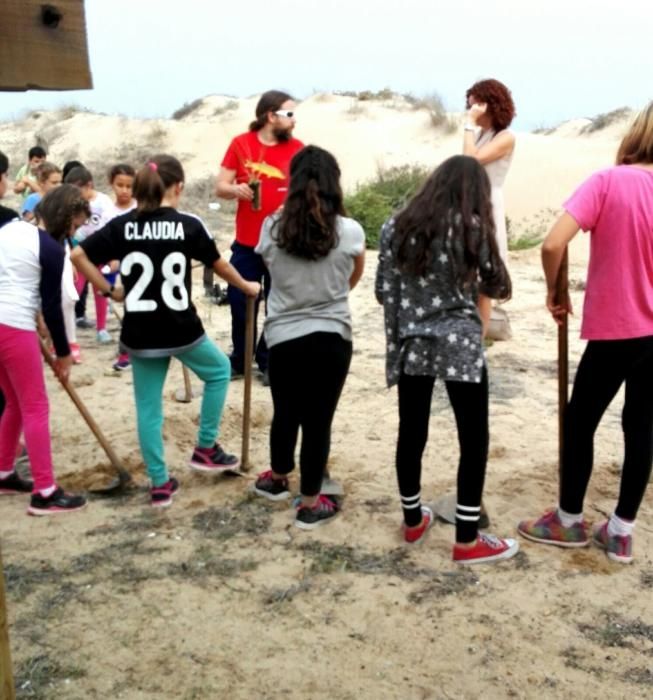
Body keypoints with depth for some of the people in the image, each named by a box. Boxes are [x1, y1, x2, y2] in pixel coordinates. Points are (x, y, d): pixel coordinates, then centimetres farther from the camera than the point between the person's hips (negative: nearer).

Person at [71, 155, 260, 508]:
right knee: (219, 370, 25)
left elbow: (79, 256, -3)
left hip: (139, 333, 3)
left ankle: (160, 484, 19)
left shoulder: (122, 225, -2)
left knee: (148, 406, 14)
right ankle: (206, 449, 27)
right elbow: (219, 264, 5)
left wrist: (109, 290, 6)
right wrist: (246, 286, 23)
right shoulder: (188, 225, -8)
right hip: (181, 329, -2)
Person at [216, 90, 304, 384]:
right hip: (246, 244, 1)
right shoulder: (241, 144, 1)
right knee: (240, 303, 7)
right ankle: (239, 360, 23)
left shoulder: (298, 149, 0)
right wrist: (236, 189, -18)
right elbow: (220, 187, 3)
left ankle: (269, 362, 19)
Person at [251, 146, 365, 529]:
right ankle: (310, 504, 19)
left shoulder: (272, 228, -6)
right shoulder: (350, 231, -8)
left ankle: (278, 478, 43)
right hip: (332, 337, -2)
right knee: (319, 420, 7)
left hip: (283, 336, 2)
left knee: (286, 412, 20)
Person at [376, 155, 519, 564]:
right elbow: (497, 287, 3)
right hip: (460, 344, -4)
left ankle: (413, 520, 29)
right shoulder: (472, 227, -4)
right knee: (474, 438, 4)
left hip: (411, 344, 5)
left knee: (412, 433, 13)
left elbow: (383, 292, 6)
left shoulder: (398, 226, 7)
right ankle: (468, 540, 8)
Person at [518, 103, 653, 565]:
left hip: (615, 330, -4)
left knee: (580, 422, 12)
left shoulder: (608, 182, -13)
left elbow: (553, 244, -22)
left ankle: (569, 520, 25)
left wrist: (554, 291, -5)